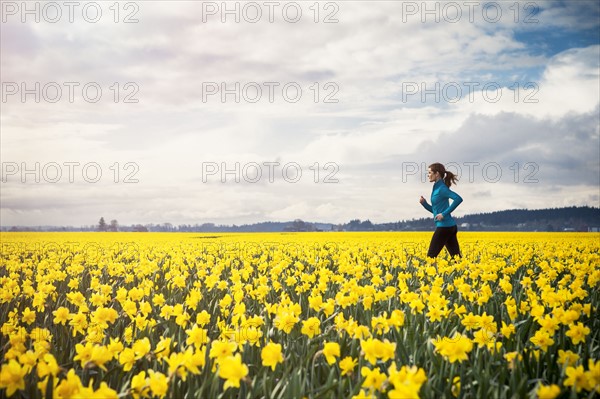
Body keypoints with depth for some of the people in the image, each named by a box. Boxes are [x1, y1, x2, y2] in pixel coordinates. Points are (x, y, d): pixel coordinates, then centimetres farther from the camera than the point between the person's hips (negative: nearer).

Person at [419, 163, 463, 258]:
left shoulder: (441, 188, -12)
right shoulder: (437, 188, 16)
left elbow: (458, 199, -26)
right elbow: (435, 210, 22)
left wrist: (444, 214, -22)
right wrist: (424, 203, 7)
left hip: (444, 226, -10)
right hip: (450, 226, 10)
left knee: (431, 256, -2)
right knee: (456, 257, 6)